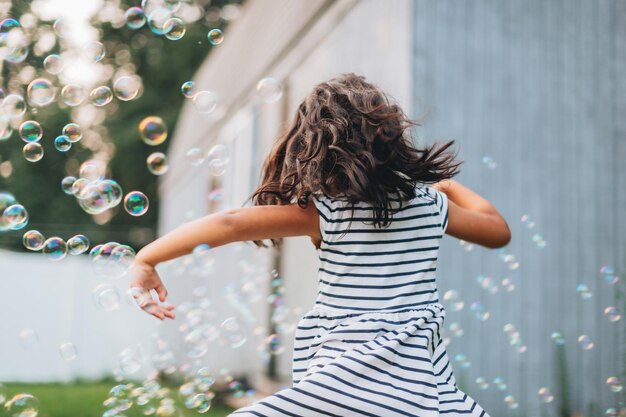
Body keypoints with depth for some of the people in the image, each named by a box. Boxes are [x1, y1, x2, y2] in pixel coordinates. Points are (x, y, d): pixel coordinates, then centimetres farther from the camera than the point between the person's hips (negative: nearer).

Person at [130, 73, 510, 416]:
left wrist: (146, 259, -8)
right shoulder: (431, 204, 5)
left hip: (348, 378, -4)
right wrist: (449, 185, 37)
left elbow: (227, 224, -18)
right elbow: (499, 231, 22)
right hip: (422, 377, 4)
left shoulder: (324, 212, -7)